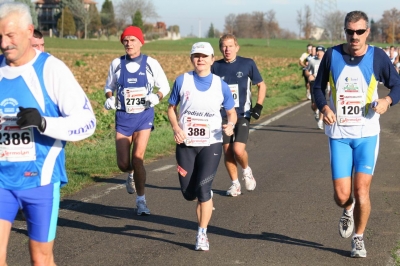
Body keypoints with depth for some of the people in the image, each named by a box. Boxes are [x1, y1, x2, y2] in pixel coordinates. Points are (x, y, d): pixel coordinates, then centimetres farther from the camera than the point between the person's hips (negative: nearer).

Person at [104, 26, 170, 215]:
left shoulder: (151, 64, -3)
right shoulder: (116, 64, 2)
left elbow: (165, 86, 6)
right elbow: (109, 87, 16)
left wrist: (157, 97, -14)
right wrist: (109, 98, -5)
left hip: (144, 116, -2)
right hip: (123, 117, 2)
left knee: (137, 159, -12)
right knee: (123, 163, -2)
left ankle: (141, 201, 4)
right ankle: (132, 174, 37)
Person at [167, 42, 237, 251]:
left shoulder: (220, 85, 0)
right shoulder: (182, 81, 0)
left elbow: (231, 112, 9)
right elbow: (171, 108, 8)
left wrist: (230, 124, -13)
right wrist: (175, 127, -11)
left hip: (211, 144, -1)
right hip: (186, 144, 1)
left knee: (203, 189, -14)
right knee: (189, 193, 5)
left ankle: (202, 235, -4)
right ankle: (205, 199, 41)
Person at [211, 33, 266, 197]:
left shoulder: (247, 64, -3)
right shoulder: (216, 67, 2)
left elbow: (261, 85, 7)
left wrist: (258, 106, -3)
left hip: (242, 114, -2)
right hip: (223, 116, 3)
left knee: (238, 150, -16)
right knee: (227, 152, 3)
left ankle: (247, 171, 15)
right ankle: (235, 184, 19)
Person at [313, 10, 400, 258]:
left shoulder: (378, 57, -4)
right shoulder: (332, 55, -2)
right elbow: (318, 86, 9)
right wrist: (324, 107, -10)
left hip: (367, 134, -1)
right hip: (339, 135, 1)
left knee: (362, 191, -6)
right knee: (342, 195, -3)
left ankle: (359, 238, 17)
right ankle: (348, 210, 35)